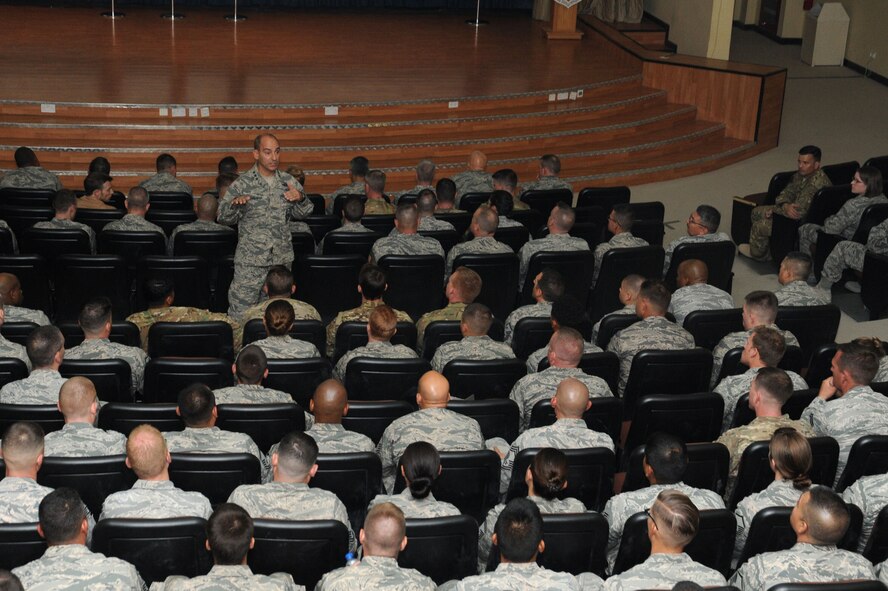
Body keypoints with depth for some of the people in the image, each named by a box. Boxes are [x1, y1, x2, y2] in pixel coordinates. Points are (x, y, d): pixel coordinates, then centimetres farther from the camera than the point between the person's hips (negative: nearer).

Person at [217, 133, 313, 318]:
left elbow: (301, 214, 11)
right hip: (250, 260, -3)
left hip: (282, 259, 4)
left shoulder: (288, 182, 5)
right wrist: (234, 204, -27)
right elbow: (222, 217, -6)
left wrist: (301, 199, -11)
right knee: (241, 311, -4)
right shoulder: (242, 184, -5)